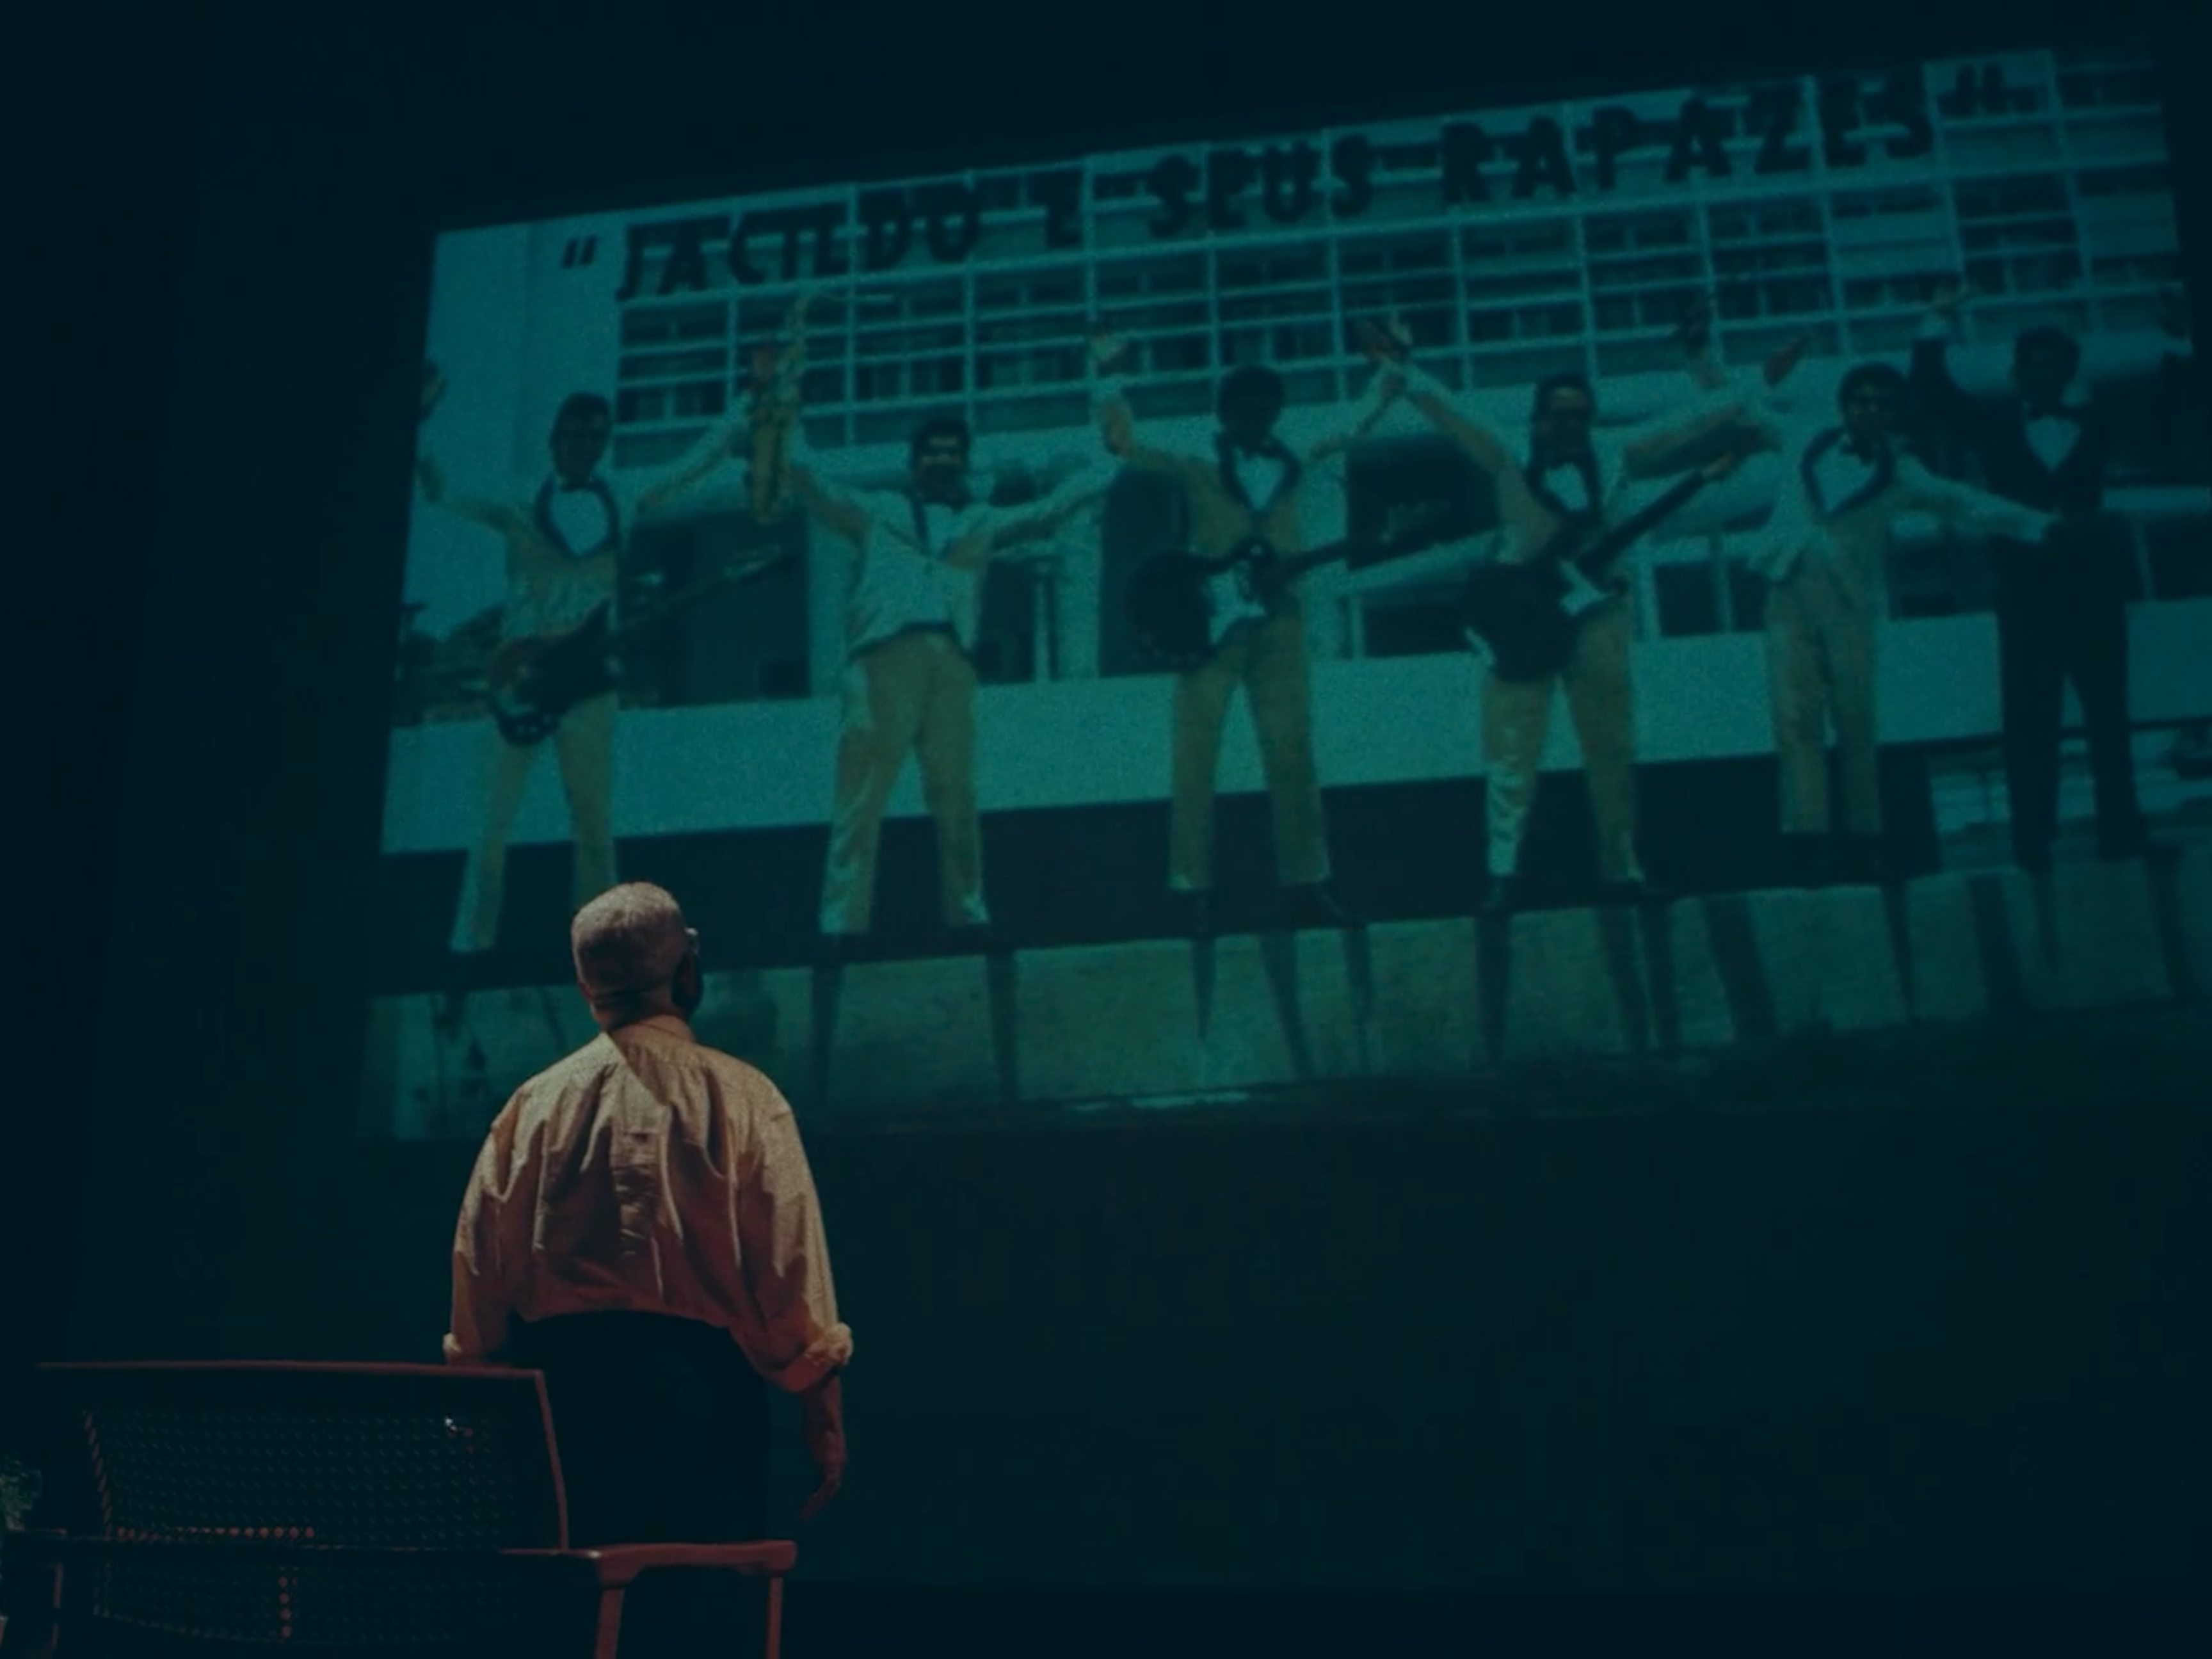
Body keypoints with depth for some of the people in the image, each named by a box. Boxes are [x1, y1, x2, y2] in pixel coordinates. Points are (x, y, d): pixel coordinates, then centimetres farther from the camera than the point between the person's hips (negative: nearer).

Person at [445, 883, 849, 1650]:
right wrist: (824, 1421, -2)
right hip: (698, 1379, -3)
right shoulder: (741, 1098, -3)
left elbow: (481, 1261, 7)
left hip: (562, 1381, 3)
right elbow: (791, 1269, -7)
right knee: (704, 1602, 3)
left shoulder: (537, 1102, 6)